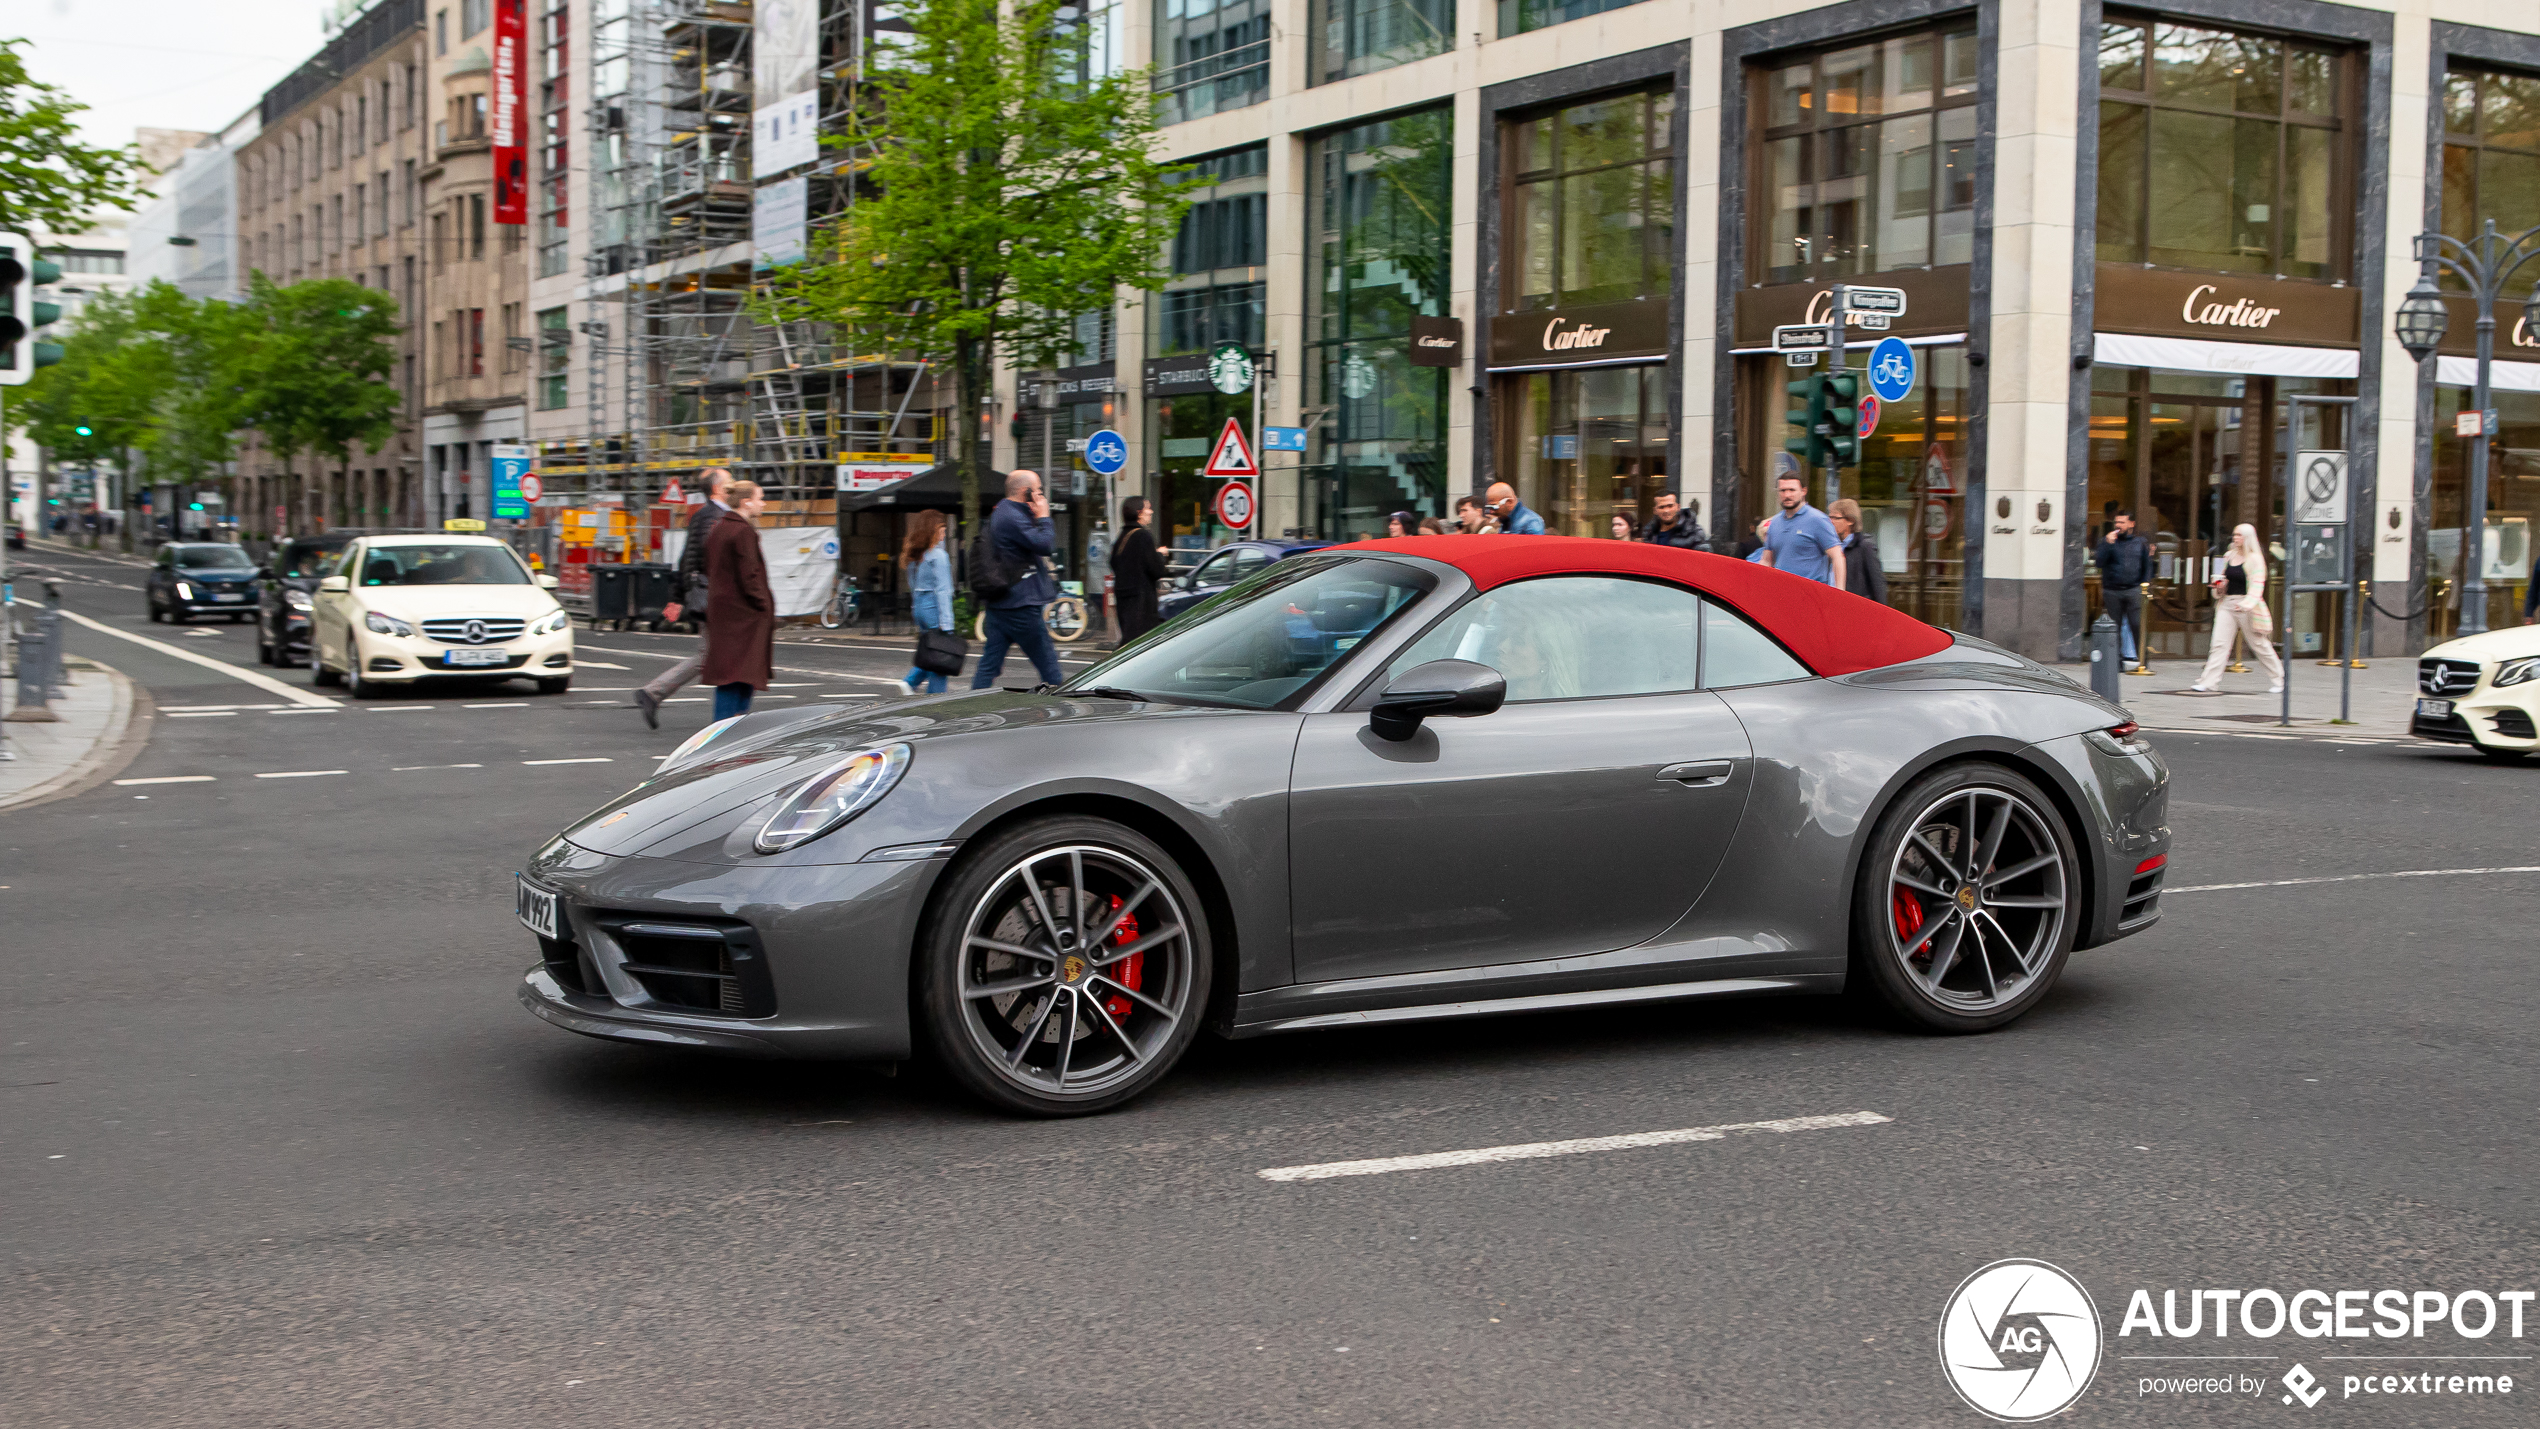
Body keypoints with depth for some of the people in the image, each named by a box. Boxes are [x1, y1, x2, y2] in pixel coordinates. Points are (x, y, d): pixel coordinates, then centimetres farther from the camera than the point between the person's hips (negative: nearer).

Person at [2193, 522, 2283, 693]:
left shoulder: (2255, 559, -6)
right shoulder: (2229, 556, 13)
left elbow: (2257, 585, -14)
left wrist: (2247, 603, -29)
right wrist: (2219, 586, 1)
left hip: (2245, 607, -5)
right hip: (2226, 603, 5)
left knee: (2258, 644, 5)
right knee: (2219, 642, -6)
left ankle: (2279, 680, 20)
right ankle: (2209, 681, -10)